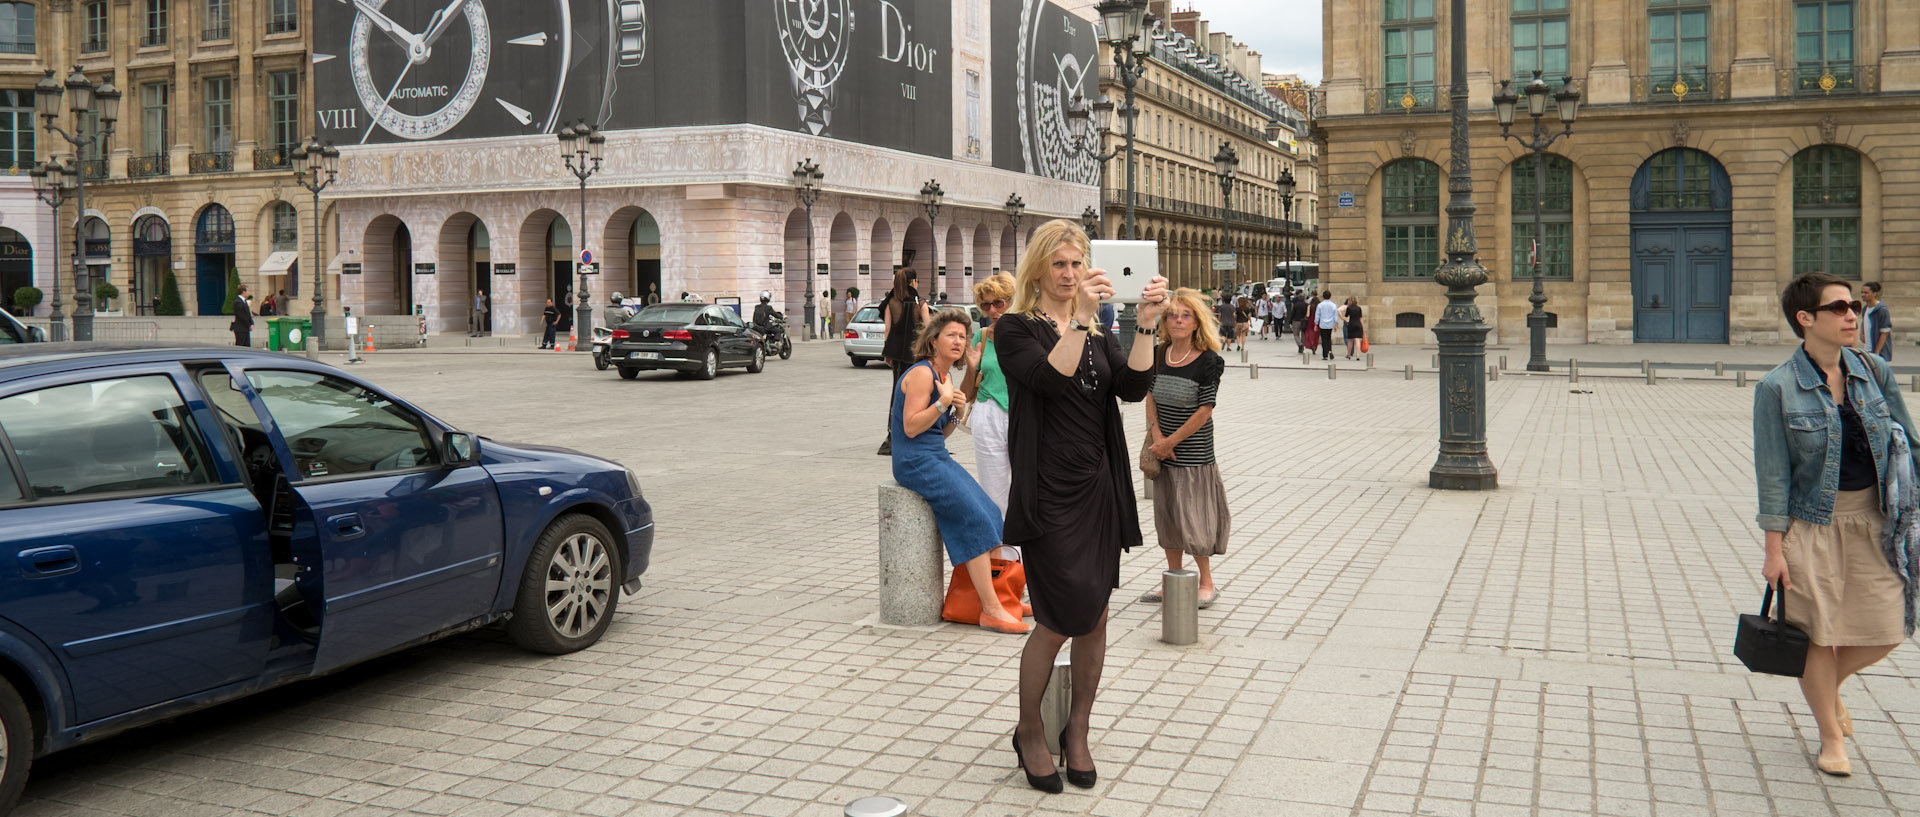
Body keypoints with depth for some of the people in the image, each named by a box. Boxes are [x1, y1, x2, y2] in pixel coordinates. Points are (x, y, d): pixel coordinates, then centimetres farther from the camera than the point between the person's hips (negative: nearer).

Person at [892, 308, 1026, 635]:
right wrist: (943, 402, -23)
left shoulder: (946, 377, 15)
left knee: (990, 514, -2)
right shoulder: (922, 373, -12)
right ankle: (991, 610, -14)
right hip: (915, 462, -9)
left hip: (938, 459, 9)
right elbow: (911, 427, -18)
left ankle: (996, 599, 2)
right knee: (976, 519, -16)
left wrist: (957, 413, 0)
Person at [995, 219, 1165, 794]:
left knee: (1095, 618, 8)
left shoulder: (1099, 332, 14)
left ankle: (1077, 734, 25)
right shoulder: (1016, 330, -2)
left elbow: (1134, 387, -4)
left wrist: (1146, 327, -16)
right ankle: (1028, 733, 12)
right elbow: (1050, 379, -21)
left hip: (1099, 488, 5)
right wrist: (1080, 321, -28)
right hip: (1048, 492, -5)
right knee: (1064, 618, -10)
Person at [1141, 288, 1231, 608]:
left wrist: (1171, 441, -13)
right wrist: (1156, 436, -8)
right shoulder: (1158, 355, 3)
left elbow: (1204, 411, -15)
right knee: (1167, 515, 12)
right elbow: (1150, 397, 6)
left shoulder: (1208, 360, -13)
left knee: (1192, 516, -1)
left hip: (1194, 452, -6)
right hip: (1164, 450, 6)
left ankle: (1206, 583, 16)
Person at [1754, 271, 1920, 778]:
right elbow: (1773, 473, -9)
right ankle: (1831, 737, 25)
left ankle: (1829, 686, 37)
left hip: (1874, 519, 4)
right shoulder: (1778, 388, -11)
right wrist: (1774, 549, -10)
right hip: (1813, 524, -4)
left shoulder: (1874, 372, 1)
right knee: (1819, 634, 4)